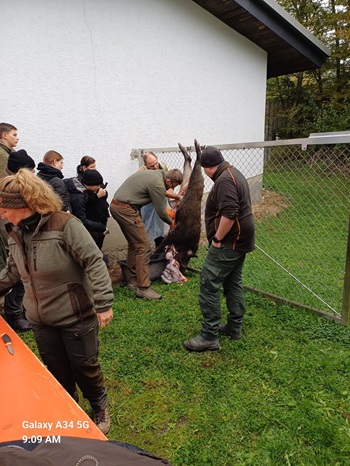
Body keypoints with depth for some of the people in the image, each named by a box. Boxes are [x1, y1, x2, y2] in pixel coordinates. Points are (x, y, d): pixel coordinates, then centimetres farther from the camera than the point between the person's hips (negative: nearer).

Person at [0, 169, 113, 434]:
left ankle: (100, 407, 39)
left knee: (85, 366, 10)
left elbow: (94, 263, -22)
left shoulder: (65, 224, -22)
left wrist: (103, 303, -24)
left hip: (76, 317, -6)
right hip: (41, 320, 6)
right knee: (56, 370, 18)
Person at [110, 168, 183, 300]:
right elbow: (161, 212, -7)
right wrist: (172, 222, 10)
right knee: (143, 246, -8)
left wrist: (166, 211, 19)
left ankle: (132, 281, 27)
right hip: (126, 209, -11)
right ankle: (143, 288, -5)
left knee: (134, 244, 18)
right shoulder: (158, 184, -15)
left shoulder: (154, 173, 14)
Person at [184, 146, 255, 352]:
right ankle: (235, 327, 27)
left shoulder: (224, 180, -18)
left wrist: (217, 238, -19)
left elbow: (229, 214, -29)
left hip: (229, 242, -11)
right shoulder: (234, 173, 16)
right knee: (233, 282, 16)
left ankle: (210, 336, -1)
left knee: (209, 284, -7)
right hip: (241, 240, 11)